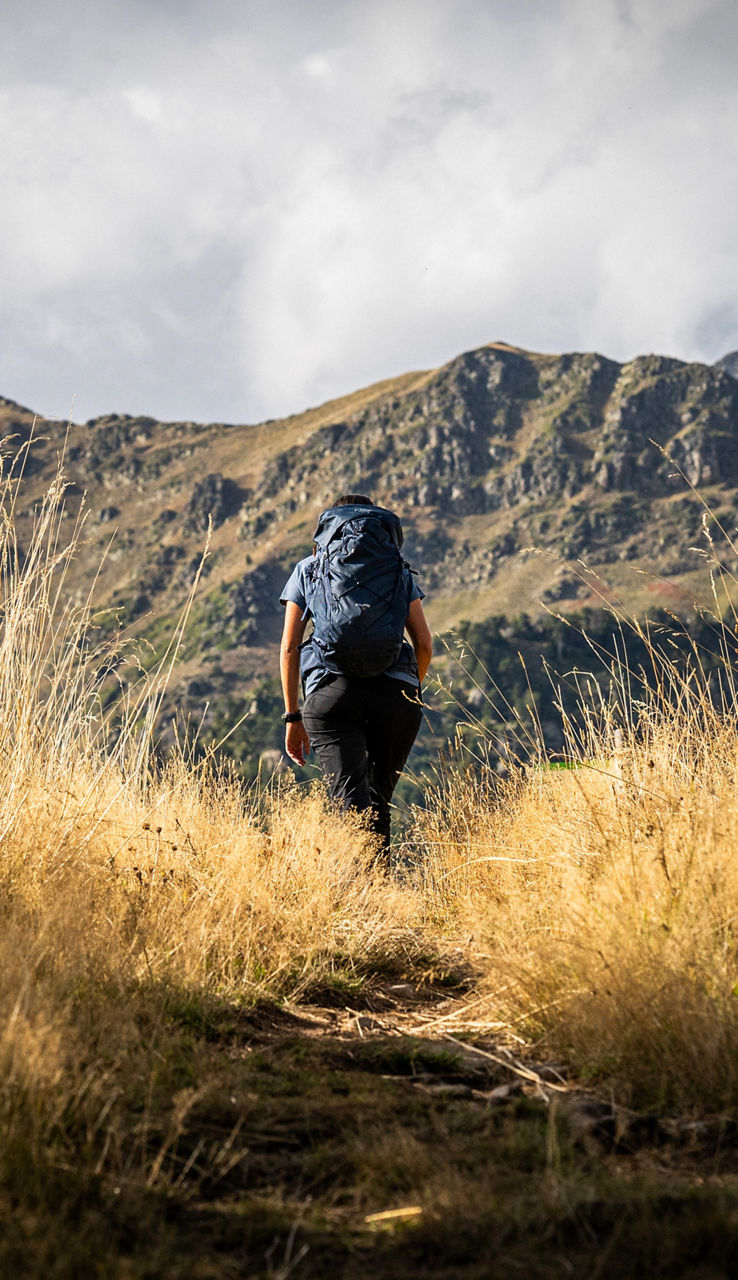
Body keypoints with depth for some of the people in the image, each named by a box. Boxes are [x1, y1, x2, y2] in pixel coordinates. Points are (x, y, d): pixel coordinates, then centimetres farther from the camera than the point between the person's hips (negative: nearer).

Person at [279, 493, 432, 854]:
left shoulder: (308, 569, 21)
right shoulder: (399, 570, 22)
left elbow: (289, 647, 14)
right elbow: (424, 644, 17)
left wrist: (293, 717, 17)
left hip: (333, 690, -1)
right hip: (395, 690, 2)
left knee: (352, 804, -11)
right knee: (379, 800, 16)